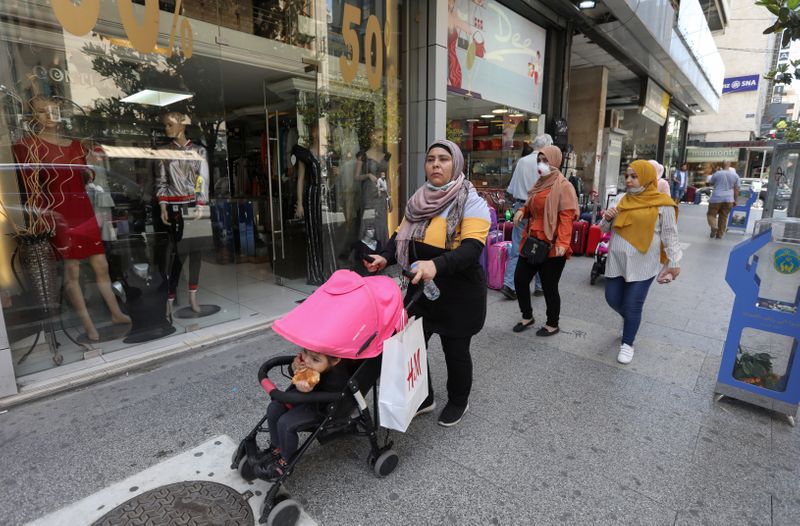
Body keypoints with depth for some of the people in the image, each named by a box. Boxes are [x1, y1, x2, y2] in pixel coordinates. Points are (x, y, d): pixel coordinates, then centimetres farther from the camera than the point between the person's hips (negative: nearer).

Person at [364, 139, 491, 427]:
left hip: (458, 293, -5)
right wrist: (385, 257, -11)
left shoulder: (471, 202, -12)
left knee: (455, 350, 11)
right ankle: (423, 399, 36)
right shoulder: (419, 200, 7)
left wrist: (436, 265, -41)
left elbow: (472, 247, -24)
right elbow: (402, 234, 10)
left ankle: (458, 402, 39)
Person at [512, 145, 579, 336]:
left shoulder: (563, 186, -10)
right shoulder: (539, 184, 15)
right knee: (520, 279, 10)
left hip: (551, 246, -8)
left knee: (549, 286, 3)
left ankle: (552, 324, 24)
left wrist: (562, 243, -25)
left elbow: (566, 216, -16)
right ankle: (527, 316, 30)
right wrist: (522, 211, 4)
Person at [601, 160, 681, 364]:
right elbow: (606, 229, 14)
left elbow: (670, 236, -5)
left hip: (642, 265, -5)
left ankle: (627, 344, 20)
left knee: (632, 306, 0)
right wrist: (607, 219, -7)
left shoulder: (662, 204, -7)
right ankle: (631, 321, 44)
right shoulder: (623, 201, 9)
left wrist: (674, 263, -8)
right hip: (616, 261, 5)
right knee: (612, 299, 12)